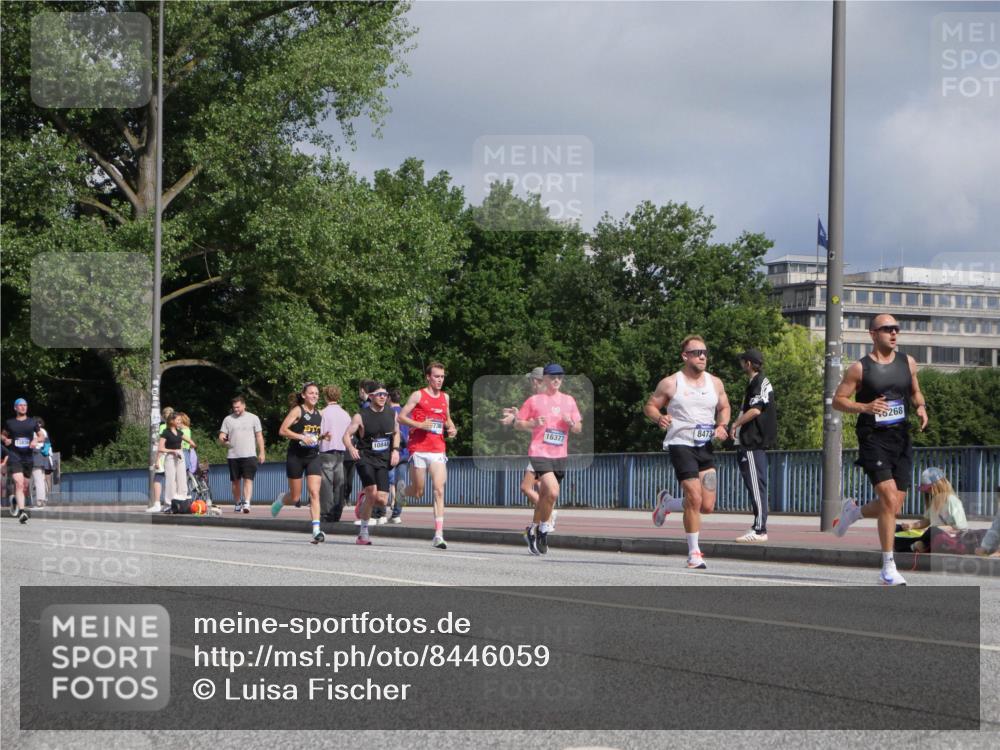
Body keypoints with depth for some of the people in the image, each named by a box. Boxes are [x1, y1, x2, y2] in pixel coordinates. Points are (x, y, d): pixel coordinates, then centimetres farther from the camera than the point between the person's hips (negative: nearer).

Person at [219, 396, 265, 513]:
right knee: (236, 481, 9)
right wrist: (223, 440, -16)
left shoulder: (253, 418, 7)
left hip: (249, 455, -2)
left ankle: (246, 503, -22)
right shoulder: (228, 419, 10)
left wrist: (261, 453, 3)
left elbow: (259, 436, 8)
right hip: (233, 455, 2)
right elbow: (221, 436, 8)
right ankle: (237, 504, 20)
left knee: (248, 479, -13)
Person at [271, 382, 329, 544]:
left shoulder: (318, 414, 11)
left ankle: (316, 530, -17)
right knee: (295, 497, 5)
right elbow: (282, 430, -13)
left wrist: (322, 437, 3)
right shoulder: (297, 411, -7)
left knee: (314, 492, -12)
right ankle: (281, 499, 41)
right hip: (296, 457, -4)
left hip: (313, 457, 4)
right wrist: (302, 437, -22)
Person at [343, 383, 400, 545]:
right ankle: (363, 532, -6)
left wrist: (395, 449, 5)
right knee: (372, 494, -21)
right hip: (365, 458, -4)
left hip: (383, 461, 4)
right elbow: (347, 435, -6)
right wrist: (351, 448, -27)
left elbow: (396, 433, 22)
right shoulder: (361, 416, -5)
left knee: (381, 500, -8)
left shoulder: (392, 414, 7)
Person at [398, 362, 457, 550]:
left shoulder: (445, 397, 15)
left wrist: (451, 428, 8)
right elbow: (401, 417, -3)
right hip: (418, 448, -3)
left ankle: (438, 534, -13)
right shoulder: (418, 395, 0)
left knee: (439, 491, -10)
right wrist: (420, 425, -16)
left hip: (438, 450, 3)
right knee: (418, 493, 2)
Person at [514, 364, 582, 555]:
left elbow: (579, 429, 15)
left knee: (544, 495, 10)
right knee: (553, 492, -21)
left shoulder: (569, 401, 12)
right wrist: (534, 423, -13)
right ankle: (544, 527, -3)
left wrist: (571, 423, -7)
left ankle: (533, 530, 26)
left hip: (560, 455, 5)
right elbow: (517, 424, 5)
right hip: (539, 452, -5)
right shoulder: (534, 400, 1)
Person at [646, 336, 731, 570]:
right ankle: (694, 553, -4)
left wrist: (721, 425, 2)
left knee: (708, 506, 0)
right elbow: (649, 406, 5)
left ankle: (667, 502, 28)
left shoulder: (715, 383, 10)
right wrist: (659, 418, -17)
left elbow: (724, 407, 22)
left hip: (705, 447, 5)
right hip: (680, 444, -5)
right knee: (694, 499, -16)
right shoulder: (670, 383, -2)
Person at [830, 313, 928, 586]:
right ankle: (888, 569, -12)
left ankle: (853, 511, 38)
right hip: (873, 439, -5)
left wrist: (921, 407, 1)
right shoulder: (860, 368, -4)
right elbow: (837, 400, -1)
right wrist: (865, 407, -18)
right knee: (890, 499, -18)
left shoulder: (908, 363, 9)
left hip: (901, 439, 5)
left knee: (893, 508, 5)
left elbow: (915, 392, 23)